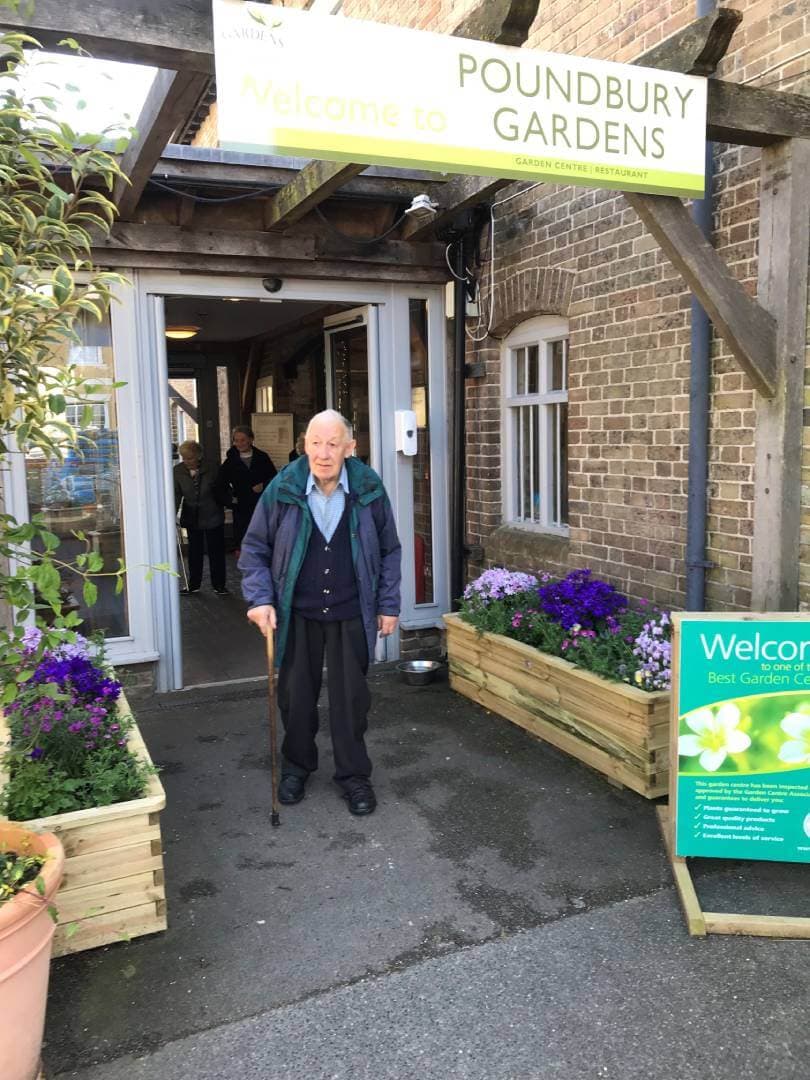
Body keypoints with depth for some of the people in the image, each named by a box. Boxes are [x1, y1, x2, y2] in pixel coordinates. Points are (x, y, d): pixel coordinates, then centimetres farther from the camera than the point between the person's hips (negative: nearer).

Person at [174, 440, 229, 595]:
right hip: (192, 518, 2)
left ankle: (218, 585, 16)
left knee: (216, 552, 5)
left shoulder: (209, 470, -15)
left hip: (212, 517, -2)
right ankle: (193, 585, 24)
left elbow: (220, 492, -3)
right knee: (194, 553, 12)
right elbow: (176, 494, -14)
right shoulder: (178, 471, -10)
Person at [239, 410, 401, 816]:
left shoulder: (368, 489, -8)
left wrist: (388, 605, 2)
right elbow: (255, 547, 0)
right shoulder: (283, 489, -10)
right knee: (295, 695, 13)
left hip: (350, 614, 0)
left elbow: (389, 550, 3)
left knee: (350, 697, 9)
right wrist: (259, 599, -11)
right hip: (297, 613, 1)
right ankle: (296, 767, 35)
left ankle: (354, 775, 26)